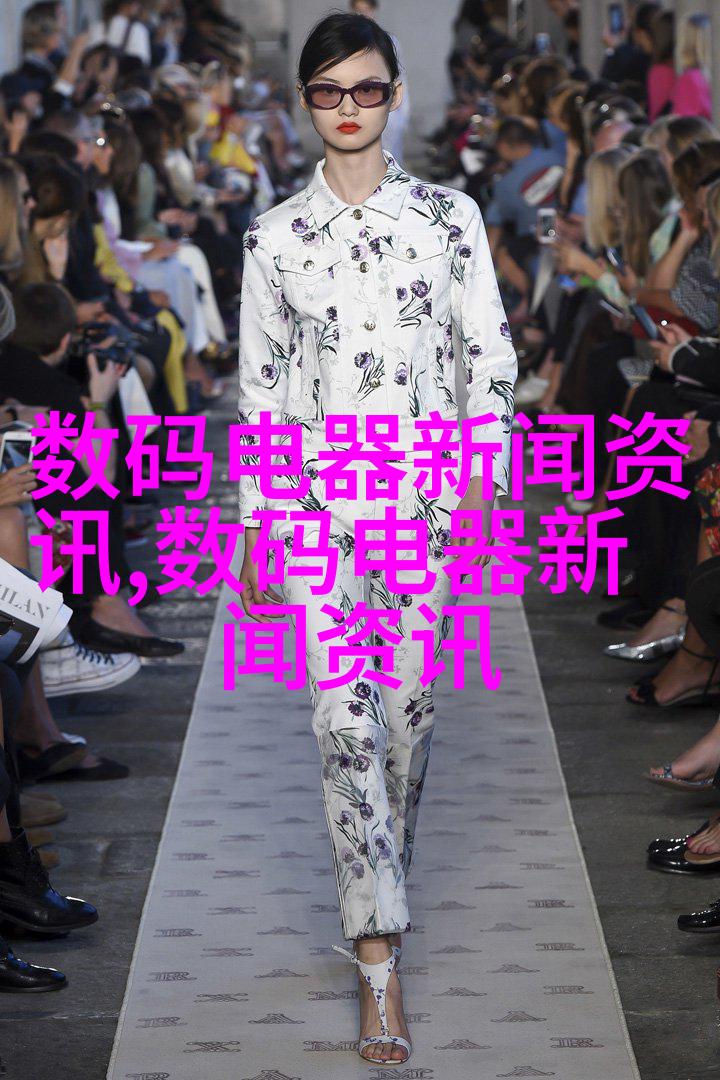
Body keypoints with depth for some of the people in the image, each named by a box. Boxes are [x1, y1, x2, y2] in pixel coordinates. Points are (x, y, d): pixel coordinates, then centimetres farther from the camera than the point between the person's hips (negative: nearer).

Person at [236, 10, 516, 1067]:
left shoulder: (450, 215, 3)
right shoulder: (275, 236, 5)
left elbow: (493, 356, 4)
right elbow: (259, 386, 7)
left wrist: (485, 477, -6)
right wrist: (254, 526, 5)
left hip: (426, 493, 0)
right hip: (318, 500, 0)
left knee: (410, 706, 7)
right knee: (342, 716, -8)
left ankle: (376, 885, 32)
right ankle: (380, 951, -5)